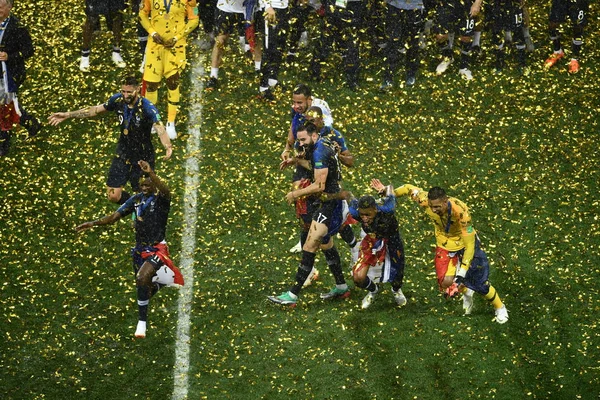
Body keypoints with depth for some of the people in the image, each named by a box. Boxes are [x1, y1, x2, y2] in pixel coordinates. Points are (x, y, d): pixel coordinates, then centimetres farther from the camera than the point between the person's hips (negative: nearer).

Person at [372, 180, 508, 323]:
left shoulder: (460, 211, -39)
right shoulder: (425, 202, -28)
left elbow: (469, 245, -35)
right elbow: (410, 189, -5)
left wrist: (461, 274, -37)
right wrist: (387, 192, -1)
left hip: (465, 242, -3)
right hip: (445, 245, 3)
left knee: (480, 283, -3)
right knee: (446, 282, -11)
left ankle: (500, 308, 27)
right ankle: (465, 292, 25)